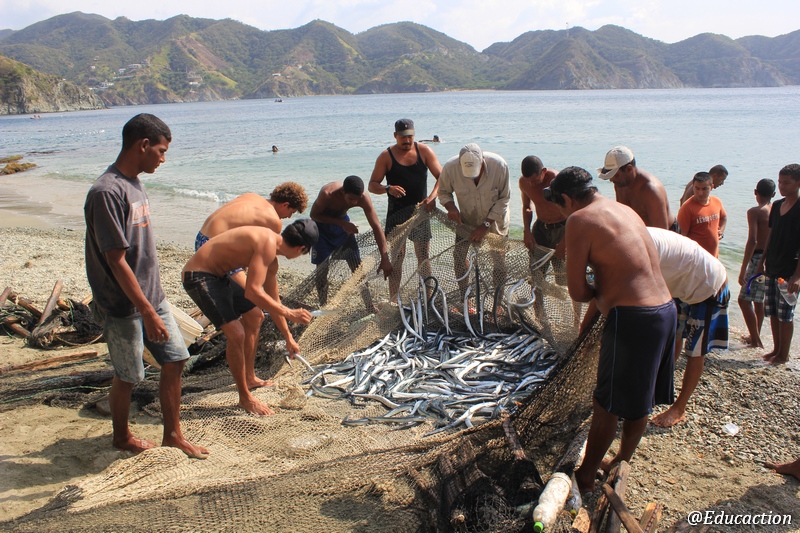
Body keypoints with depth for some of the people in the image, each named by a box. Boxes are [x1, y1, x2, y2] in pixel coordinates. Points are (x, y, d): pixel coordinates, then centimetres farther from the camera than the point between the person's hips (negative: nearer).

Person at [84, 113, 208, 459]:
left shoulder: (135, 184, 7)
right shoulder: (107, 192, -22)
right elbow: (116, 261, -23)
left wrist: (154, 304, 18)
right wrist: (148, 313, -22)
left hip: (152, 297, 8)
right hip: (124, 307, -8)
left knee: (175, 359, 10)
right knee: (128, 376, 8)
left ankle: (173, 434, 25)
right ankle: (122, 437, 32)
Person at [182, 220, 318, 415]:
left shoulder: (271, 258, 8)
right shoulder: (268, 244, -23)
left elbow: (273, 300, 19)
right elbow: (252, 292, -31)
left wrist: (288, 338, 25)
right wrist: (290, 313, -23)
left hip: (218, 275, 11)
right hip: (198, 276, -11)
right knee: (236, 334, -19)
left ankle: (248, 378, 37)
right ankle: (245, 398, -1)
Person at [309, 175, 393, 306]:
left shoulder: (363, 197, -29)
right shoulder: (327, 194, -37)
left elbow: (376, 227, -26)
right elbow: (314, 215, -21)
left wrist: (385, 258, -31)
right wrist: (342, 223, -32)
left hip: (342, 221, 3)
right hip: (322, 223, -3)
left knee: (357, 265, -1)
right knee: (322, 267, -7)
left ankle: (370, 307, 8)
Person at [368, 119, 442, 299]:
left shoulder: (424, 151, 2)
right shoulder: (386, 156, -2)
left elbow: (441, 177, 0)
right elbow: (372, 185, -2)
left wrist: (433, 196, -17)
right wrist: (388, 188, -23)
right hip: (397, 213, -1)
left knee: (424, 256, 5)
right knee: (396, 257, 0)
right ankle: (394, 301, 5)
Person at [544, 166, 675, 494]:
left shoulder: (580, 220, -10)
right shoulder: (625, 209, 15)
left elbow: (577, 292, -10)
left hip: (633, 319, -8)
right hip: (666, 309, 8)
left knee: (607, 405, 7)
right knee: (640, 400, 21)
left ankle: (585, 478, 23)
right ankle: (621, 463, 39)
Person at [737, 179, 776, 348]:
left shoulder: (754, 212, -12)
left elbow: (752, 241, -20)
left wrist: (743, 268, -20)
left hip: (759, 258, -7)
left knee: (744, 299, -2)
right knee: (759, 300, 18)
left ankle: (756, 339, -3)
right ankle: (754, 336, 28)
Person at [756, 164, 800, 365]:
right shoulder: (777, 206, 8)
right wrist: (762, 261, 15)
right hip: (772, 268, 7)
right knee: (772, 312, 13)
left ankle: (784, 354, 14)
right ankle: (776, 349, 26)